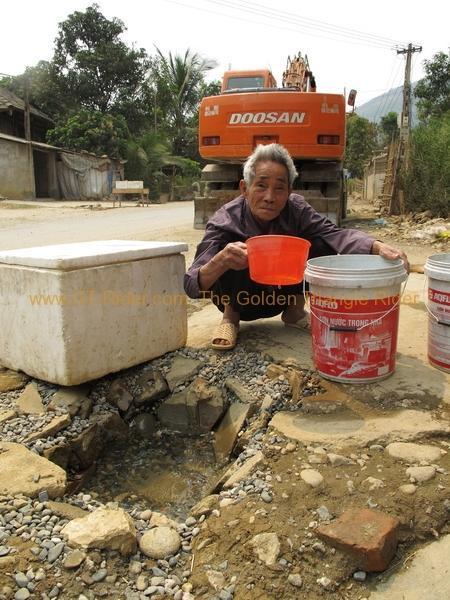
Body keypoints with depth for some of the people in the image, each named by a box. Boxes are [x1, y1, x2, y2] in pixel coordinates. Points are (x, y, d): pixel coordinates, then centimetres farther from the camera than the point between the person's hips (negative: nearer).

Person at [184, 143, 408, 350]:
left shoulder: (295, 209, -18)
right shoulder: (225, 221, -27)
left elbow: (334, 234, -32)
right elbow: (192, 286, -35)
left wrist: (377, 247, -52)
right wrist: (220, 262, -57)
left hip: (281, 296, 3)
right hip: (239, 298, -3)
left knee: (319, 245, -19)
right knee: (233, 253, -33)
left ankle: (295, 311, -1)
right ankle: (230, 317, -9)